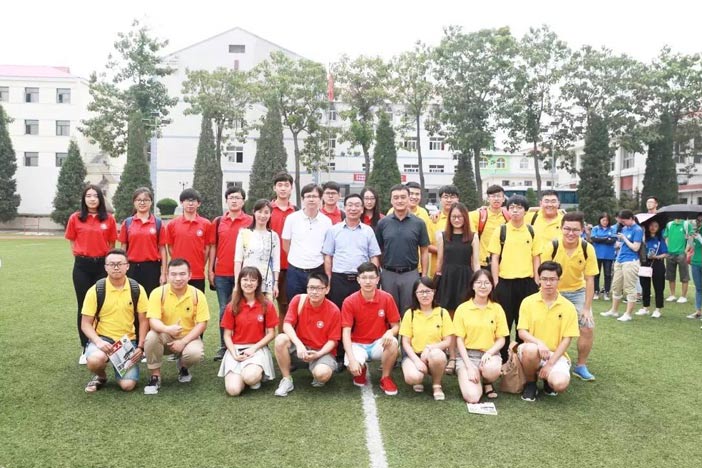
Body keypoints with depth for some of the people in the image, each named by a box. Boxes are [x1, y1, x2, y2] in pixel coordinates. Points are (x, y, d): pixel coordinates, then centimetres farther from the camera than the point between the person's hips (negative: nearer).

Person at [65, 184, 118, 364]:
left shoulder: (109, 219, 2)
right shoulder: (75, 218, 1)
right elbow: (72, 243, 9)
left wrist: (109, 262, 3)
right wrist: (82, 258, 2)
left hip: (103, 265, 0)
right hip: (82, 266, 0)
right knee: (84, 306, 6)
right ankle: (85, 349, 14)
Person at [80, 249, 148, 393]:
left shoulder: (137, 289, -3)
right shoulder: (95, 290, -7)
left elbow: (143, 321, 3)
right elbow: (86, 324, -3)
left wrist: (140, 347, -7)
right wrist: (98, 341, -21)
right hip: (103, 338, 0)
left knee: (128, 385, -15)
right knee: (95, 360, -36)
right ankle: (101, 377, 3)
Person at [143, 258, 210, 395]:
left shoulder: (198, 295, -12)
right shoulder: (158, 293, -14)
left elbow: (202, 324, -12)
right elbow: (153, 321, -22)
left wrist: (183, 341, -22)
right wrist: (167, 329, -44)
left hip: (188, 338, 0)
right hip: (165, 337, 0)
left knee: (195, 353, -32)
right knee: (151, 336, -33)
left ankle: (183, 367, 10)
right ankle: (155, 377, -10)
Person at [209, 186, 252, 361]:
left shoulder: (250, 222, 0)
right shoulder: (218, 222, 9)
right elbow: (213, 247, 10)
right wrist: (210, 270, 5)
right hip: (221, 274, 3)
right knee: (224, 309, 8)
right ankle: (223, 346, 16)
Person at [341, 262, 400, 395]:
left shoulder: (387, 298, -10)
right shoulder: (349, 302, -14)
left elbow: (396, 326, -3)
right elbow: (346, 333, -17)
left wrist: (390, 332, -29)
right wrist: (352, 359, -30)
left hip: (379, 344, 1)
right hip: (358, 345, -1)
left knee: (393, 342, -33)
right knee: (353, 367, -32)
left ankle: (385, 378, -6)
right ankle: (362, 371, 10)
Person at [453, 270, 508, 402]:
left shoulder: (497, 308, 2)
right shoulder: (462, 309, -2)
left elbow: (501, 340, 4)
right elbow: (459, 340, -2)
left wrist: (489, 353, -16)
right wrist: (469, 366, -12)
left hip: (490, 354, 2)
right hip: (467, 355, -1)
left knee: (492, 369, -36)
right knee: (472, 397, -24)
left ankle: (487, 383, 2)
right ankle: (471, 380, 13)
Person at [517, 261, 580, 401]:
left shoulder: (568, 307, -2)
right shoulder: (528, 302, -2)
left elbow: (567, 339, -4)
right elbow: (522, 332, -5)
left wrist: (550, 363, -13)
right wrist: (539, 342, -26)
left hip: (556, 354, 0)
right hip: (533, 350, 0)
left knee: (560, 384, -30)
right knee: (530, 349, -37)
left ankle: (548, 378, 10)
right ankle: (530, 383, -5)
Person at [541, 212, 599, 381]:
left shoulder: (588, 249, -18)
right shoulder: (551, 247, -23)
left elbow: (589, 280, -11)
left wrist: (587, 308, -11)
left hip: (578, 292, 2)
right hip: (554, 292, -2)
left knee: (588, 328, -5)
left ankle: (581, 366, 13)